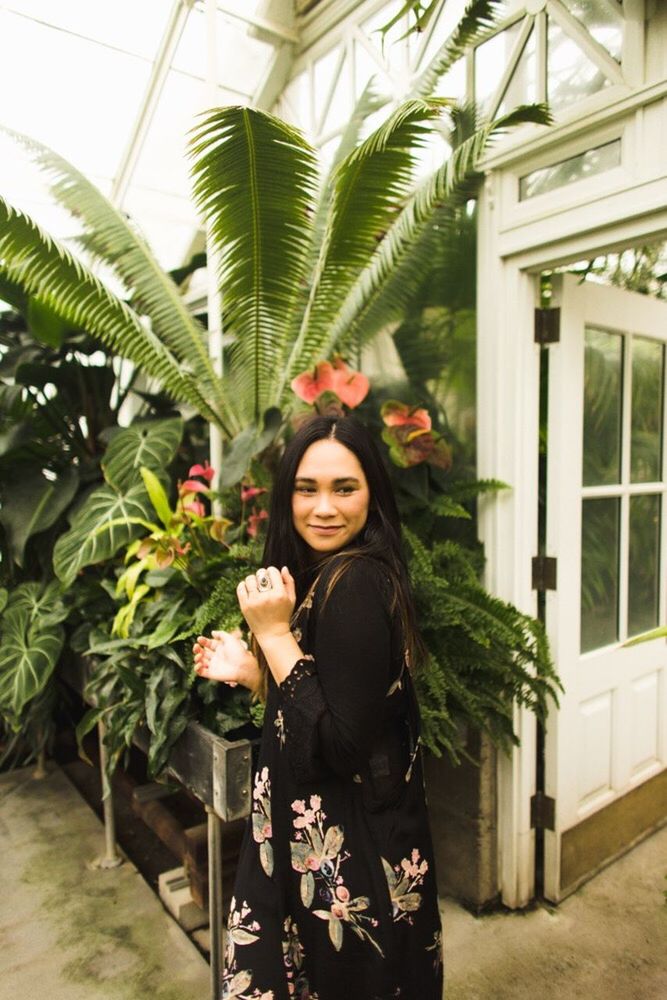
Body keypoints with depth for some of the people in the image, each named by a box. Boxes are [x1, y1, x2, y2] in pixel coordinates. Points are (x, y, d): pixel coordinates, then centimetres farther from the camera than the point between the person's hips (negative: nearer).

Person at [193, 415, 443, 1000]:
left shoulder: (353, 585, -25)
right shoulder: (347, 574, 3)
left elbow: (341, 745, -27)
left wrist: (274, 634, -26)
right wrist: (249, 671, 3)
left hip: (348, 853, -8)